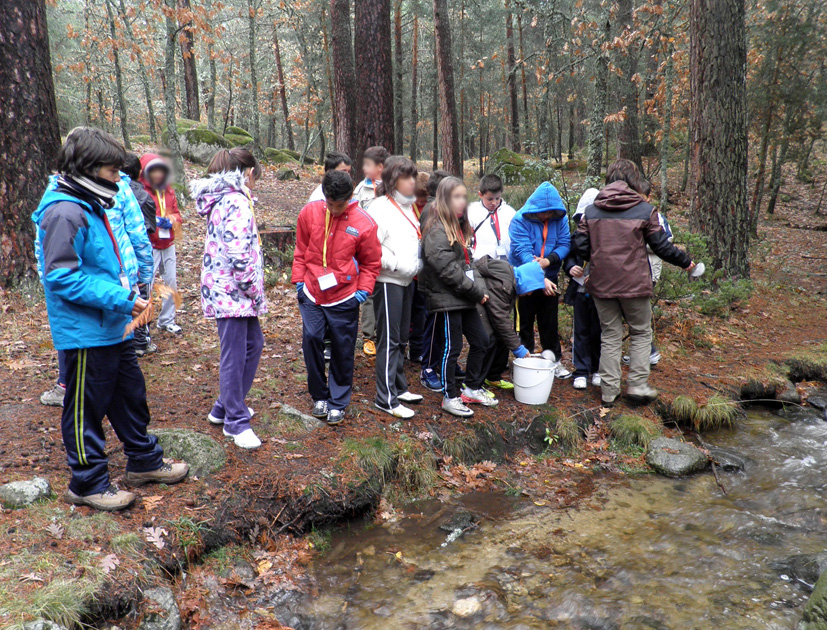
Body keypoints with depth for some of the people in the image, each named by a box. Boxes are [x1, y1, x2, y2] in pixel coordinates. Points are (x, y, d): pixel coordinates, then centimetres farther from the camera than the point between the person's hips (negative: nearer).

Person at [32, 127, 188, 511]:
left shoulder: (90, 207, 12)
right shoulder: (64, 212, -19)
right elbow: (61, 277, -24)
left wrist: (127, 297, 10)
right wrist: (118, 299, -24)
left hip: (112, 328, 10)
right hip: (84, 332, -10)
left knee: (130, 396, 19)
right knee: (86, 408, 5)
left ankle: (144, 461, 35)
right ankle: (87, 484, 20)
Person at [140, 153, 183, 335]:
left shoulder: (168, 190, 12)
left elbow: (176, 212, 17)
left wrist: (172, 219, -5)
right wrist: (153, 221, -23)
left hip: (168, 245, 7)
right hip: (149, 246, -7)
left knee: (171, 282, 12)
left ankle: (167, 320, 28)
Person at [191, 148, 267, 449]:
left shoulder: (220, 199, 13)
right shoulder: (237, 203, -18)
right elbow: (239, 255, -26)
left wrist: (252, 288, 17)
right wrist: (254, 290, -13)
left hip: (223, 288, 10)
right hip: (231, 291, -10)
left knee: (253, 343, 20)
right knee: (234, 356, 0)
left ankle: (225, 407, 32)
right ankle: (236, 421, 14)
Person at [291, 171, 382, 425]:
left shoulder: (364, 224, -9)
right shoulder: (309, 213, -2)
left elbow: (371, 263, 2)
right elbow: (301, 250, 10)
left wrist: (364, 289, -8)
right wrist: (299, 280, 5)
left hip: (344, 298, -2)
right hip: (311, 294, 2)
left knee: (342, 350, 6)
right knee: (311, 340, -2)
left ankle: (338, 402, 22)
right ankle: (319, 396, 20)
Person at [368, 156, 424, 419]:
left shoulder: (407, 206, 15)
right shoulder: (380, 207, -13)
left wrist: (417, 265, 10)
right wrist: (398, 265, -19)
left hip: (407, 280, 9)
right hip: (387, 281, -9)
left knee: (402, 338, 15)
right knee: (389, 339, -5)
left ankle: (399, 387, 28)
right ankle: (386, 398, 1)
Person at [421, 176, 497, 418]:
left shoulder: (459, 227, 14)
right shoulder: (437, 232, -16)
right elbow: (448, 270, -21)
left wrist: (477, 289, 6)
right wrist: (477, 292, -15)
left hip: (464, 298, 9)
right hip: (447, 300, -9)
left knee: (480, 341, 15)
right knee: (451, 348, 0)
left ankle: (472, 389, 30)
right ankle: (450, 397, 15)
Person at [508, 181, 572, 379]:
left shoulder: (560, 219, -5)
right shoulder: (520, 220, -19)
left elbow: (565, 243, -7)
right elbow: (522, 251, -27)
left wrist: (549, 260, -28)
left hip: (549, 278, 4)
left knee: (550, 322, 13)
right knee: (525, 322, 8)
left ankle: (554, 359, 25)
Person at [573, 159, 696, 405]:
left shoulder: (591, 211, 1)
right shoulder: (644, 210, -6)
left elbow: (580, 246, 0)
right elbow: (662, 246, -2)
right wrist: (686, 262, 15)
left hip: (601, 284, 3)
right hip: (634, 283, -3)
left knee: (610, 335, 12)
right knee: (641, 332, 15)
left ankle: (609, 390, 15)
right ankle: (638, 384, 12)